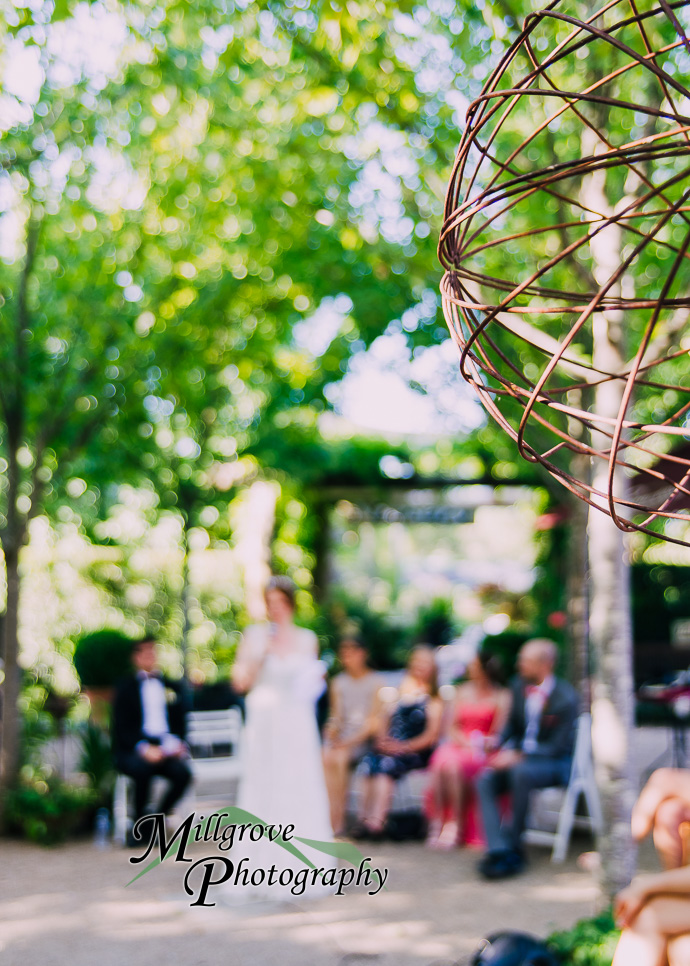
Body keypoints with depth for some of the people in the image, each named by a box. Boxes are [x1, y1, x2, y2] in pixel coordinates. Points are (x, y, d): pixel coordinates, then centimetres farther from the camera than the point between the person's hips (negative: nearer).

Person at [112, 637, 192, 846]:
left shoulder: (172, 687, 20)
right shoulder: (126, 687, 10)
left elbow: (180, 723, 17)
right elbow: (122, 728, 0)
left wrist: (178, 743, -6)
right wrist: (143, 748, -18)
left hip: (166, 748, 3)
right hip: (133, 751, -3)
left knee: (183, 772, -28)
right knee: (142, 768, -36)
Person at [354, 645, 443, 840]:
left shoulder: (434, 698, 11)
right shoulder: (399, 691, 24)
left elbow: (431, 735, -1)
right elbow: (382, 722, 18)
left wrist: (405, 747, -13)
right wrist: (382, 740, -3)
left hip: (416, 752, -4)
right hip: (389, 748, 4)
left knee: (388, 764, -33)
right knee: (370, 761, -28)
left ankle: (375, 823, -44)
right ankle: (363, 819, -39)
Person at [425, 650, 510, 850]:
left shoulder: (501, 696, 2)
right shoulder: (463, 691, 18)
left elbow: (498, 733, -5)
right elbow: (451, 726, 13)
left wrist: (477, 744, -23)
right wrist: (465, 741, -7)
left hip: (482, 751, -4)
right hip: (458, 743, 4)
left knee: (452, 765, -34)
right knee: (440, 762, -30)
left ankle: (455, 825, -24)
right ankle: (437, 823, -27)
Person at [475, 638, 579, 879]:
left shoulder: (566, 698, -17)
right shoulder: (519, 687, 5)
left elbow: (558, 747, -18)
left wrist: (518, 757, -25)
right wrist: (502, 747, -6)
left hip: (555, 763, -7)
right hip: (519, 756, 7)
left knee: (521, 773, -37)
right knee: (485, 781, -19)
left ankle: (513, 846, -25)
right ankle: (499, 850, -29)